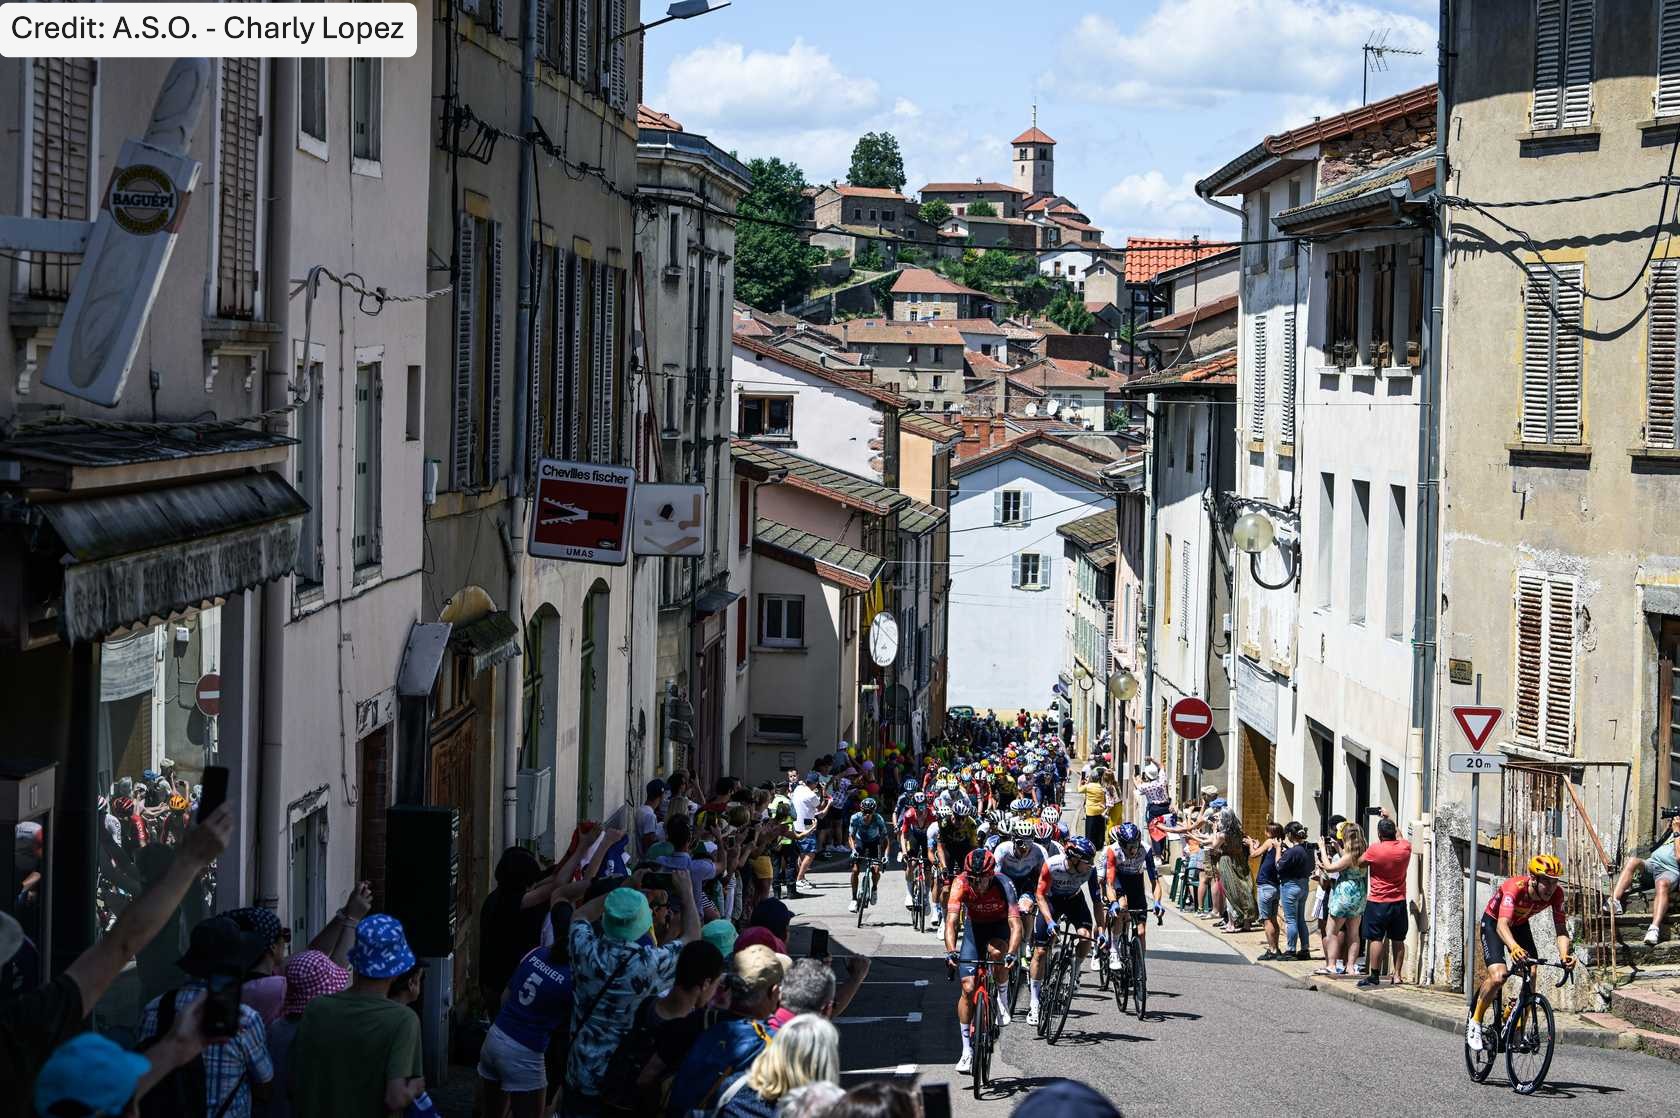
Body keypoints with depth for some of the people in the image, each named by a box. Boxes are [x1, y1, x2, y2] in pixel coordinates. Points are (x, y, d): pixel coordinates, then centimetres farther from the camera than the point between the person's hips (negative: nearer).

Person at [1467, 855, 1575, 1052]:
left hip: (1520, 924, 5)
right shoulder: (1515, 888, -40)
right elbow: (1502, 925, -51)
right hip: (1493, 923, -5)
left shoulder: (1556, 893, -25)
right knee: (1498, 976, -23)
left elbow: (1561, 928, -27)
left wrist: (1564, 955, -47)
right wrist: (1515, 948, -71)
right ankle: (1474, 1021, -1)